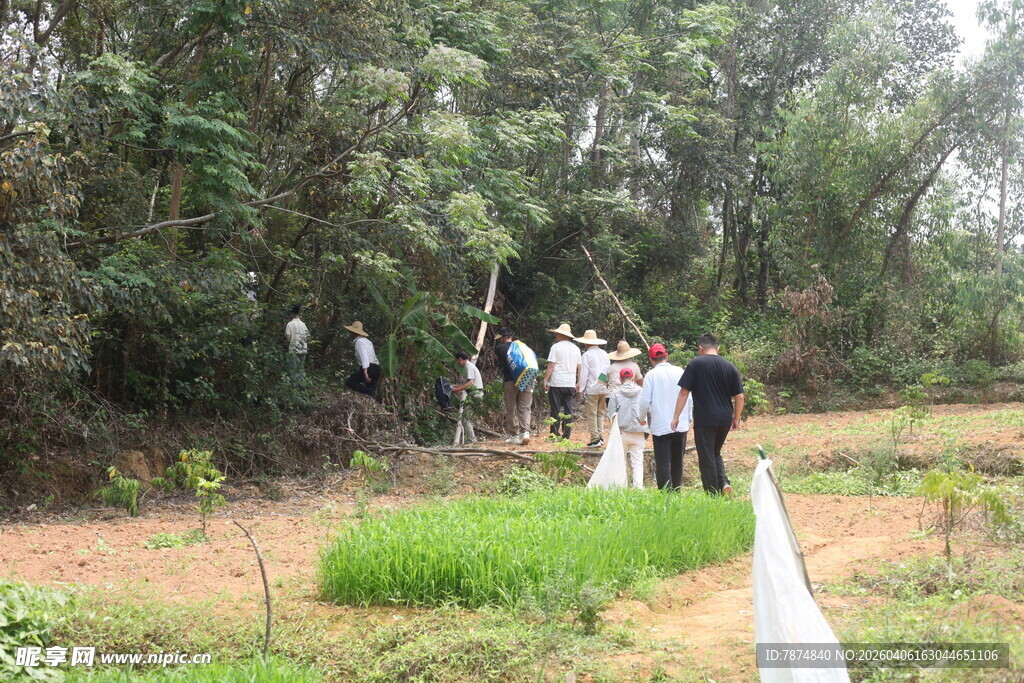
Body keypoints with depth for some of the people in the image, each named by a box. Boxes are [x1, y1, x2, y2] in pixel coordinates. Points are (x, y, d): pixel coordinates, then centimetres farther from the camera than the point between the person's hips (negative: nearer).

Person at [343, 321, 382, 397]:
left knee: (349, 383, -6)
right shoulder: (366, 340, 25)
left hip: (368, 368, -9)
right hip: (377, 368, 9)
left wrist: (365, 373, -24)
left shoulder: (359, 341, -4)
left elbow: (364, 357, -16)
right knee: (371, 390, 10)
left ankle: (370, 392, -22)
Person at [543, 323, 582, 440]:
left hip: (557, 383, -4)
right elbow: (579, 367, 12)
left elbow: (551, 365, -10)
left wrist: (545, 379, -6)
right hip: (571, 384, 4)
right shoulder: (576, 348, 10)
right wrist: (578, 383, 19)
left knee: (555, 409, 1)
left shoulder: (556, 347, -6)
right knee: (568, 409, 8)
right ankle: (566, 435, 8)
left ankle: (554, 435, 2)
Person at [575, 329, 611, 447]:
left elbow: (584, 373, -9)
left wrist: (581, 389, -3)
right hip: (604, 389, 6)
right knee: (600, 413, 14)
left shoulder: (587, 355, -8)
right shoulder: (604, 354, 11)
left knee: (591, 414, -1)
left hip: (592, 389, -6)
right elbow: (608, 372, 14)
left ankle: (595, 439, -3)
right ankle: (601, 437, 11)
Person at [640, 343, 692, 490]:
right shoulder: (680, 371, 2)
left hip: (660, 427, -4)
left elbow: (644, 402, -8)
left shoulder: (651, 375, -8)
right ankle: (676, 491, 26)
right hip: (681, 425, 4)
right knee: (677, 462, 17)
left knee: (663, 463, -2)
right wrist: (688, 419, 19)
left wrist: (643, 417, 13)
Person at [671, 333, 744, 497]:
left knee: (706, 458, 3)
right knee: (716, 454, 21)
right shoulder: (729, 367, 6)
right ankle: (724, 482, 0)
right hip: (725, 419, 4)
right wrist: (736, 419, 17)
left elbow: (684, 392, -7)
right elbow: (739, 397, 6)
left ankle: (713, 495, 2)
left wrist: (676, 416, -2)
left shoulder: (695, 364, -4)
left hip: (704, 420, -4)